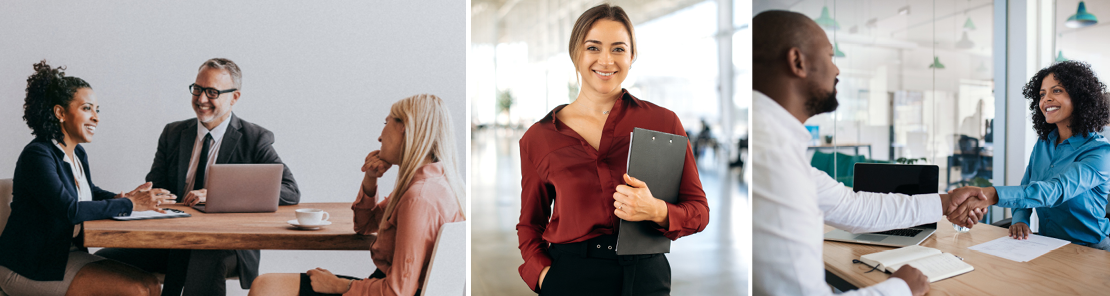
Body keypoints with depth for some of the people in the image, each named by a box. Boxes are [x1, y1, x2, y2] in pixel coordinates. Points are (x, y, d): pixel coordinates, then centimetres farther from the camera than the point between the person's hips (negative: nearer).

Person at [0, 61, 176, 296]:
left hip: (68, 253, 8)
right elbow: (69, 209, -29)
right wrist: (129, 205, -24)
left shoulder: (78, 154, 8)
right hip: (30, 268, -8)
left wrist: (120, 197, -1)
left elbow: (89, 192, 22)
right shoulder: (37, 155, -18)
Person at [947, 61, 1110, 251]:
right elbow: (1026, 188, 14)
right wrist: (1020, 220, -10)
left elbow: (1057, 190, -30)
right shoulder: (1042, 144, 9)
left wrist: (993, 195, -45)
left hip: (1088, 251, -5)